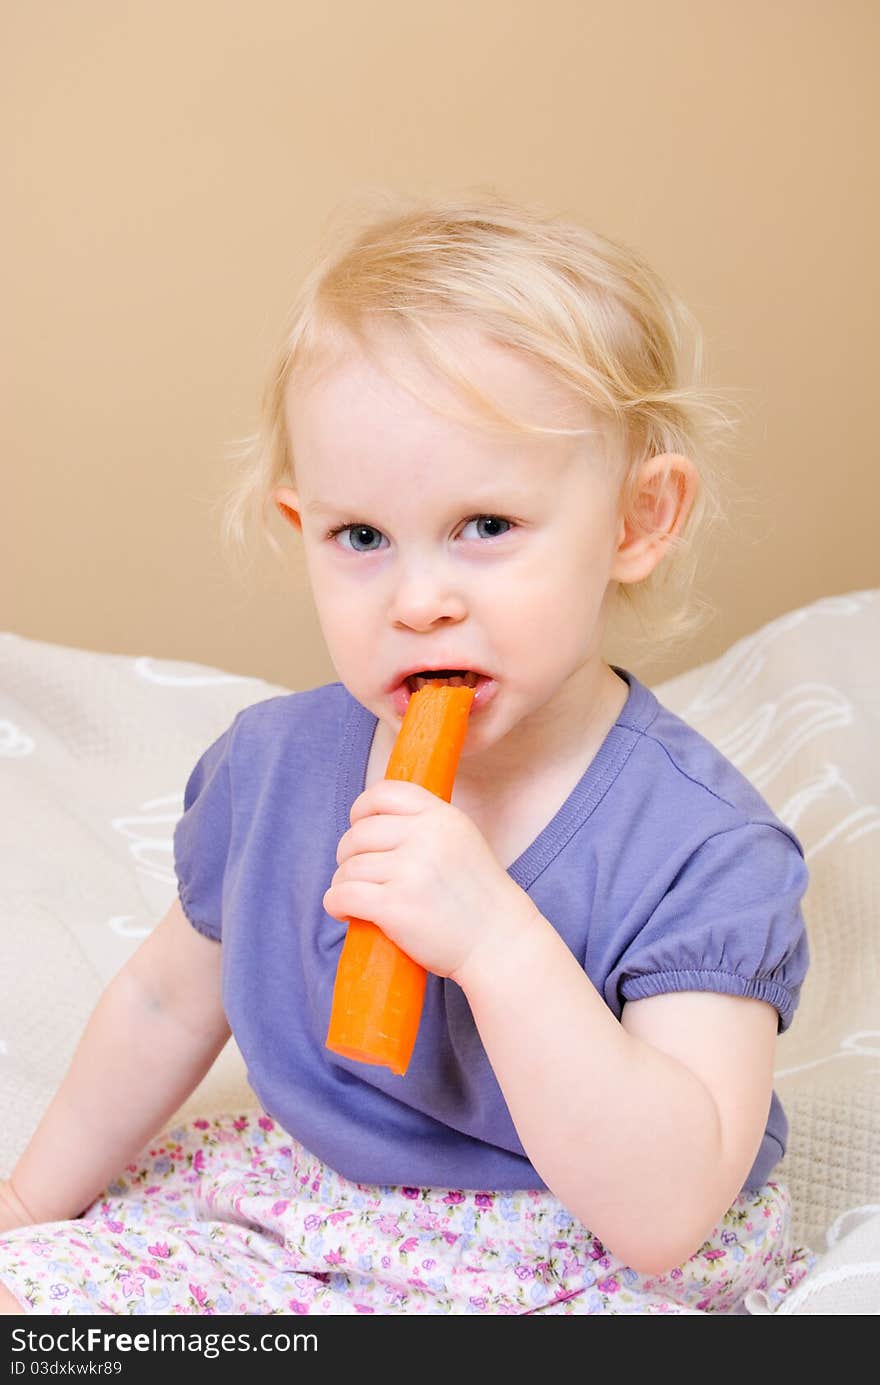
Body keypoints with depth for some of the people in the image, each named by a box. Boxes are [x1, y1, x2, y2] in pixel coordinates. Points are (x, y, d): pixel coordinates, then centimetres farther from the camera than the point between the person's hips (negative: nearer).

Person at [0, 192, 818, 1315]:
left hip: (582, 1278, -2)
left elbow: (663, 1213, -28)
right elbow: (167, 1003, 11)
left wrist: (499, 941, -39)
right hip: (293, 1228, 3)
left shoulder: (704, 850, -22)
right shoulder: (272, 765, -7)